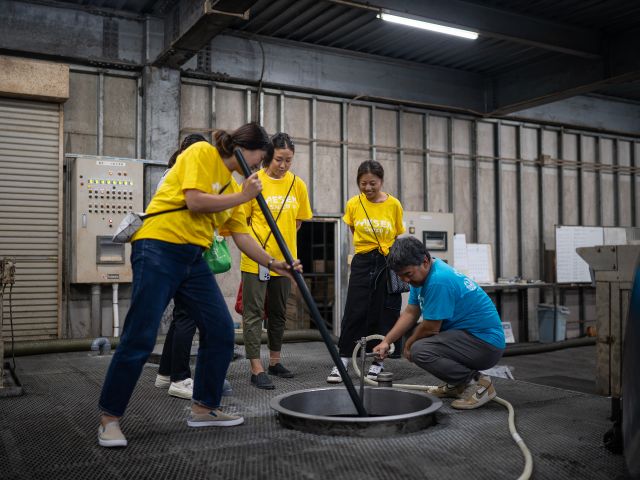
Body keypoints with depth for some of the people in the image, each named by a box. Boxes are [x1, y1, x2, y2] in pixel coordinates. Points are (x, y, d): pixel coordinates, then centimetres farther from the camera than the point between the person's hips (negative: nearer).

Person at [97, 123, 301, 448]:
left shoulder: (232, 184, 17)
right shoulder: (202, 153, -5)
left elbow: (242, 235, 18)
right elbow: (195, 202, -18)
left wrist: (272, 263, 12)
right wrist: (242, 196, -8)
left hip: (194, 259, 8)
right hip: (158, 248, -8)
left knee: (221, 332, 4)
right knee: (139, 339, -7)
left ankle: (204, 408, 19)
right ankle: (109, 418, 8)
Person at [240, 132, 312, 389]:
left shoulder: (297, 184, 4)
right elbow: (243, 220, -3)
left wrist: (282, 239, 4)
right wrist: (258, 243, -9)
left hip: (283, 259, 5)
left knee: (278, 313, 15)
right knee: (254, 313, -2)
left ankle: (275, 361, 29)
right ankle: (257, 369, 3)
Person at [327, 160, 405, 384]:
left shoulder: (394, 205, -4)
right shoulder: (353, 204, -1)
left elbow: (399, 237, 2)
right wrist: (368, 247, 10)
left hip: (388, 264, 0)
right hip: (362, 263, 1)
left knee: (384, 313, 4)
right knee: (354, 312, -2)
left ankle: (378, 362, 16)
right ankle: (342, 362, 4)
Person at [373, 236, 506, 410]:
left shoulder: (438, 280, -25)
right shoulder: (422, 274, 5)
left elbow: (431, 328, -19)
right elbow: (410, 313, 11)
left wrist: (408, 345, 0)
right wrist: (386, 341, 1)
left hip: (486, 343, -10)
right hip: (467, 333, 10)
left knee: (419, 350, -26)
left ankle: (477, 383, -11)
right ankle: (457, 385, 18)